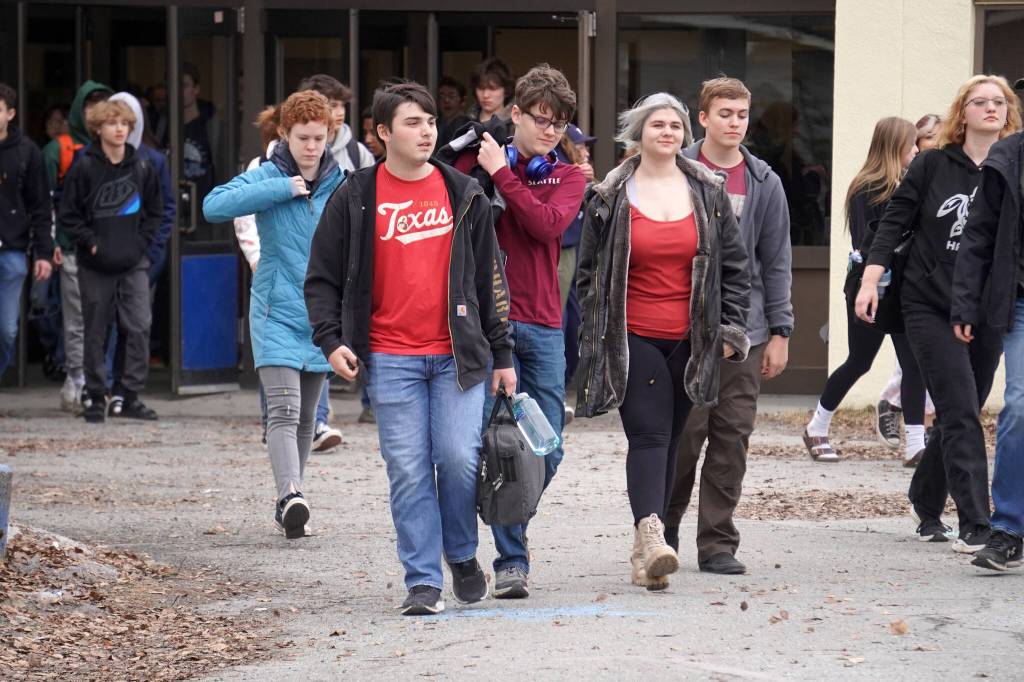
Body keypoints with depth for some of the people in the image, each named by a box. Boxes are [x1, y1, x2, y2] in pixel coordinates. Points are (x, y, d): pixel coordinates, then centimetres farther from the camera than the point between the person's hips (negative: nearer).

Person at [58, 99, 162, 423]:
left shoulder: (142, 168, 6)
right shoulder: (84, 168, -3)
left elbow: (155, 211, 15)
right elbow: (68, 215, -1)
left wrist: (142, 241, 2)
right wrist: (92, 243, -9)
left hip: (133, 264, 2)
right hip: (95, 265, -2)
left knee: (139, 328, -7)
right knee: (96, 332, 4)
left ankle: (129, 395, 0)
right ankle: (96, 398, 12)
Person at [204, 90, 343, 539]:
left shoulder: (341, 185, 3)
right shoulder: (266, 178, -6)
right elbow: (214, 206, -21)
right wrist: (282, 189, -22)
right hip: (276, 313, -4)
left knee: (306, 418, 12)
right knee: (284, 411, -18)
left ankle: (288, 503, 22)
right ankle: (290, 495, -30)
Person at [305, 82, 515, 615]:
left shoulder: (464, 196, 9)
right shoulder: (355, 199, 3)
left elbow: (490, 279, 12)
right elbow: (322, 279, 6)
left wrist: (502, 355, 8)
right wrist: (331, 341, -9)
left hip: (456, 355, 1)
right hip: (390, 360, -1)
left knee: (460, 459, -7)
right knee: (408, 471, -3)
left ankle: (462, 555, 17)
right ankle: (423, 581, 3)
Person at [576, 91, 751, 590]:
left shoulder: (708, 193, 8)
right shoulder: (611, 198, 2)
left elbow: (734, 265, 12)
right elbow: (589, 271, 6)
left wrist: (730, 330, 5)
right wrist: (597, 336, 0)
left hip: (688, 340, 3)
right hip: (633, 339, -3)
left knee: (668, 440, 7)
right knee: (649, 435, -16)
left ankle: (644, 550, 14)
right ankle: (651, 536, -29)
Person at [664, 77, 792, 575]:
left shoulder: (763, 183, 8)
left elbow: (776, 262, 11)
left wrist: (779, 332, 5)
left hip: (744, 331, 3)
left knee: (732, 438, 2)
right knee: (685, 432, -4)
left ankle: (717, 543, 8)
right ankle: (664, 528, 16)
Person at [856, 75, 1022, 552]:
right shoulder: (933, 166, 0)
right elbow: (894, 222, 2)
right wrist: (870, 280, -8)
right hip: (930, 307, -2)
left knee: (960, 417, 9)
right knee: (960, 415, -11)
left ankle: (926, 502, 30)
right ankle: (975, 527, -13)